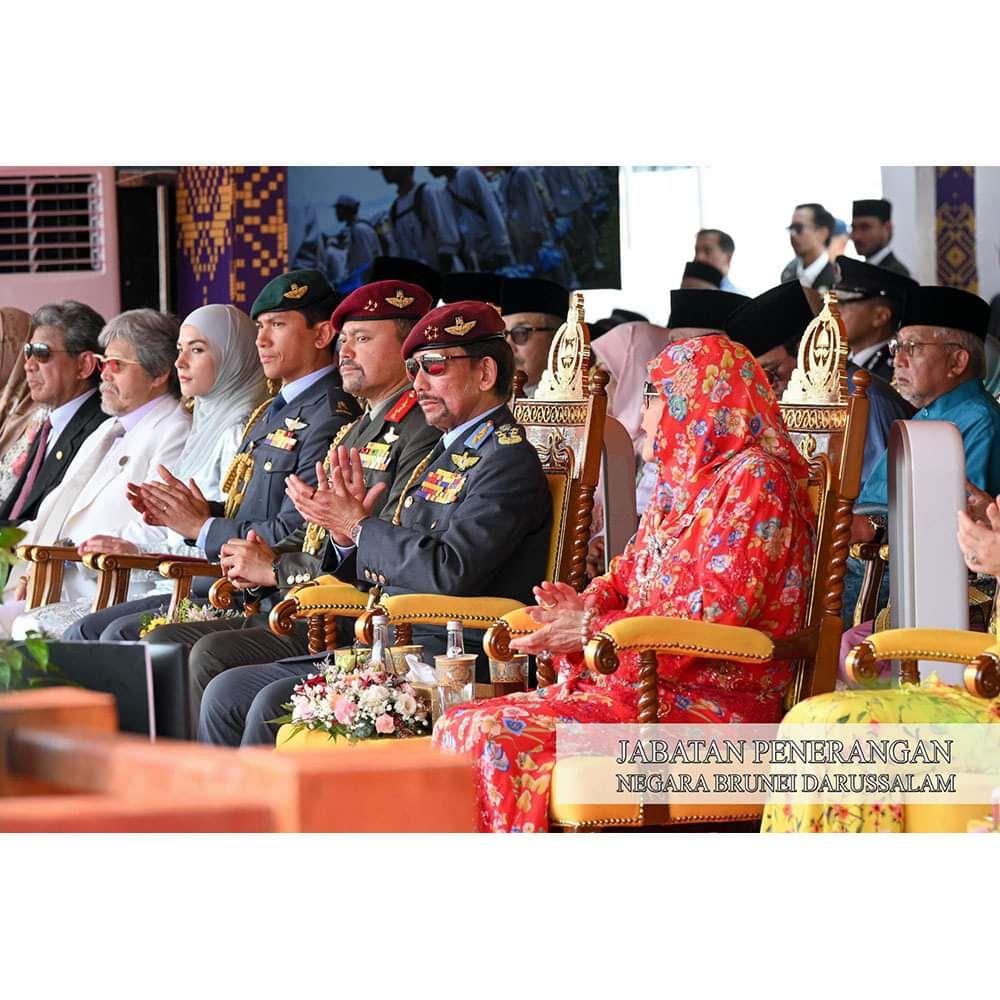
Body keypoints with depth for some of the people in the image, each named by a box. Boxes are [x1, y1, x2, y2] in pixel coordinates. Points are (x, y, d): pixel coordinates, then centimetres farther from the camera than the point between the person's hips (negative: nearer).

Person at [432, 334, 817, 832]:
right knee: (460, 726, -6)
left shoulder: (755, 478, -8)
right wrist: (588, 603, -1)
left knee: (503, 737, -25)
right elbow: (629, 575, 25)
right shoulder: (680, 481, 21)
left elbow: (719, 611, -17)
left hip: (712, 704, -9)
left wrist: (594, 629, -15)